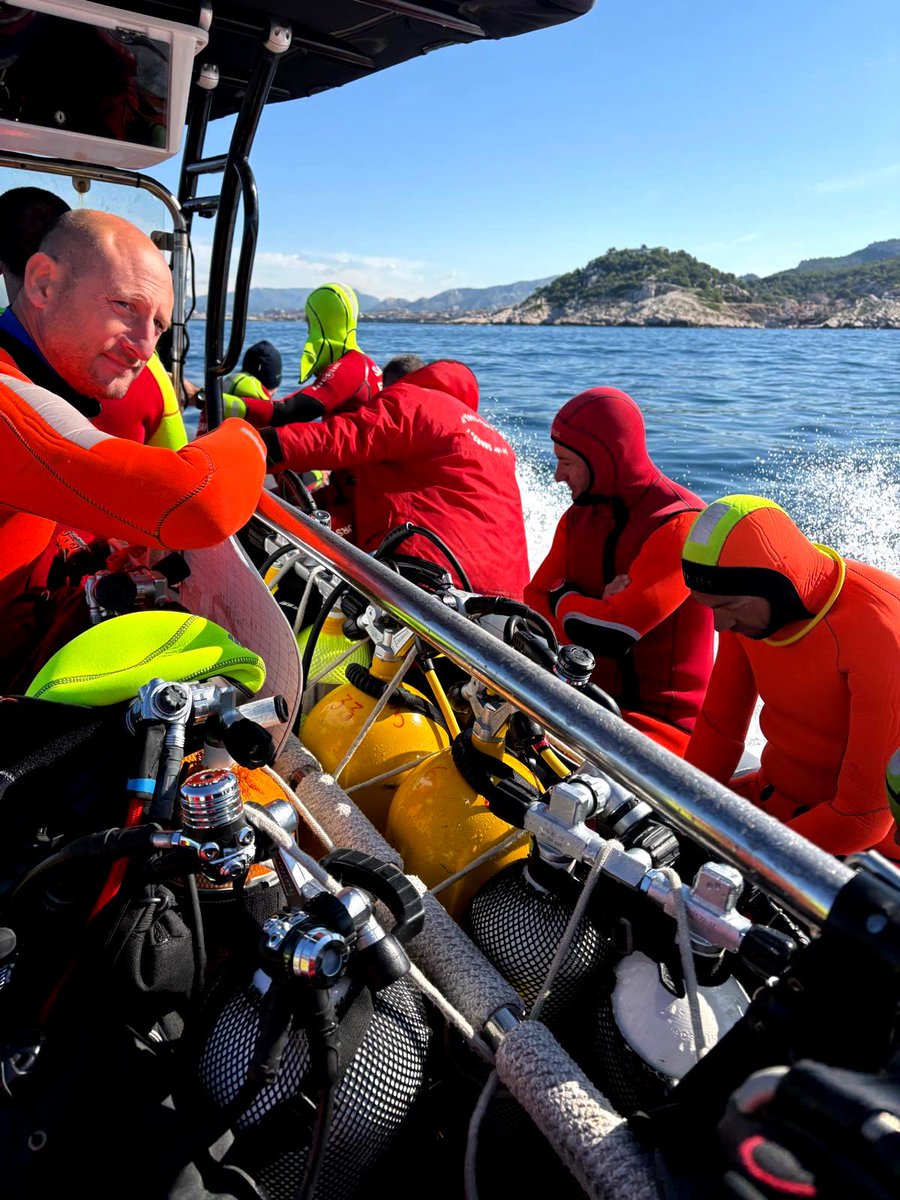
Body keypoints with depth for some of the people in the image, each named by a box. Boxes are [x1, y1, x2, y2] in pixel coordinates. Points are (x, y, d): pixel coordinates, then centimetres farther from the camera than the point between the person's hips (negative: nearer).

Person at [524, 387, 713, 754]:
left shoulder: (681, 523, -15)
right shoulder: (579, 516, 9)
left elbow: (610, 635, -22)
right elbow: (536, 606, 3)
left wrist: (563, 597, -4)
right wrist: (599, 607, -14)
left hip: (662, 720, -6)